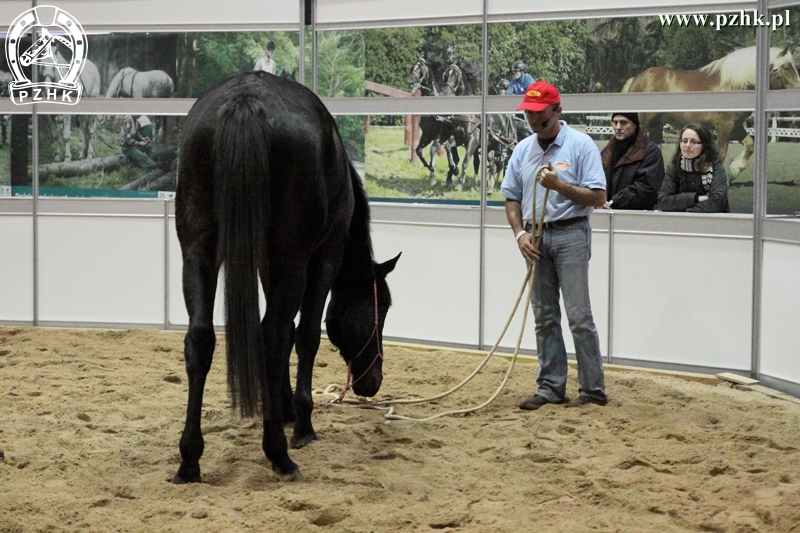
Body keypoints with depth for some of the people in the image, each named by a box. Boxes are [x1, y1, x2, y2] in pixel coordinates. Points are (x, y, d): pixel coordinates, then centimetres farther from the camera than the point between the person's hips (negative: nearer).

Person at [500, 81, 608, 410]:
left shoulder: (580, 145, -7)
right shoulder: (522, 149, 10)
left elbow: (598, 197, -11)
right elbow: (511, 197, 14)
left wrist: (559, 185, -21)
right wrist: (520, 233, 0)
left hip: (570, 235, -6)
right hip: (535, 237, 6)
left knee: (578, 315, -7)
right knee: (544, 317, 9)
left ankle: (593, 390, -2)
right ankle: (551, 387, 15)